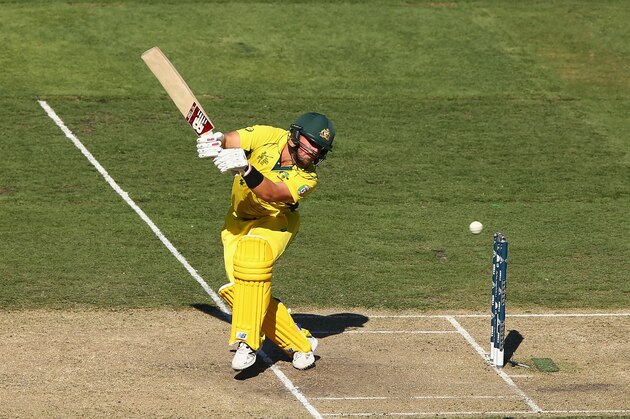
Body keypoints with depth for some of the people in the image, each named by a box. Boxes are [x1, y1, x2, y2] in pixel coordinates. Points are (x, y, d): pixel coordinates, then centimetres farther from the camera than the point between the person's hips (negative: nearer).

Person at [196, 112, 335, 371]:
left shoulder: (307, 178, -20)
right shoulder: (269, 137, -14)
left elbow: (271, 194, -37)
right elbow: (230, 141, -23)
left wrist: (245, 168, -53)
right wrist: (215, 141, -47)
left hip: (274, 222, -3)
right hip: (238, 221, 3)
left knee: (253, 252, -37)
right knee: (237, 290, -13)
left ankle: (248, 340, -35)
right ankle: (300, 344, 1)